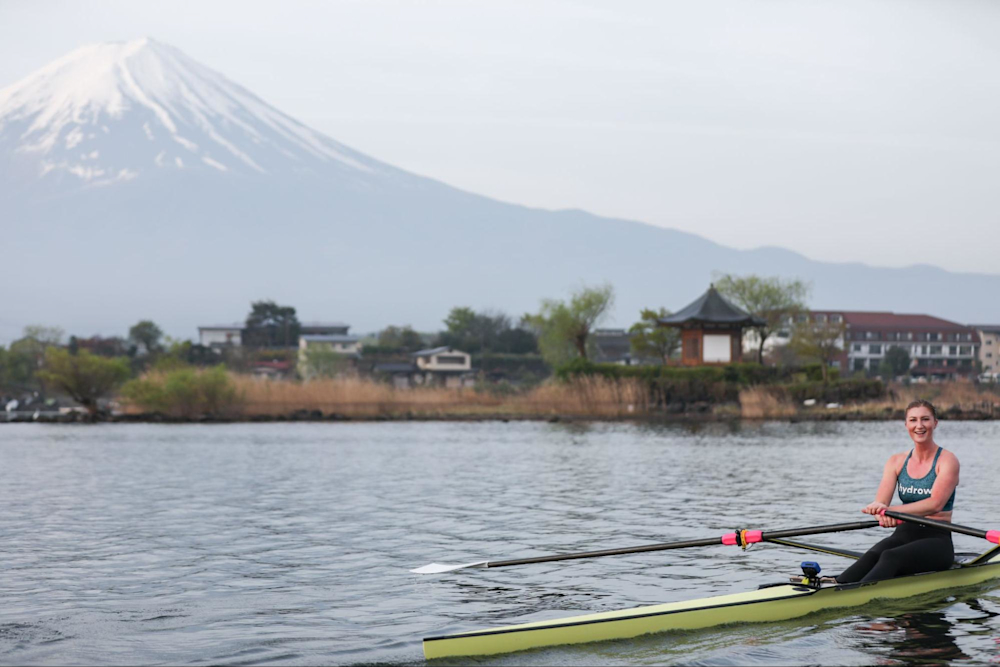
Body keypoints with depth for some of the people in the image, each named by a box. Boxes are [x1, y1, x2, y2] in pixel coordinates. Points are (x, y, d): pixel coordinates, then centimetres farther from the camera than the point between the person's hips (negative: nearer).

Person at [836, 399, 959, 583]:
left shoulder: (947, 460, -4)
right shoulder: (896, 462, 11)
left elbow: (935, 504, -20)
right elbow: (881, 501, -3)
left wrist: (891, 510, -31)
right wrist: (882, 513, -29)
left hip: (936, 540, -4)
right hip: (903, 535, 4)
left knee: (890, 557, -35)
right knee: (873, 555, -31)